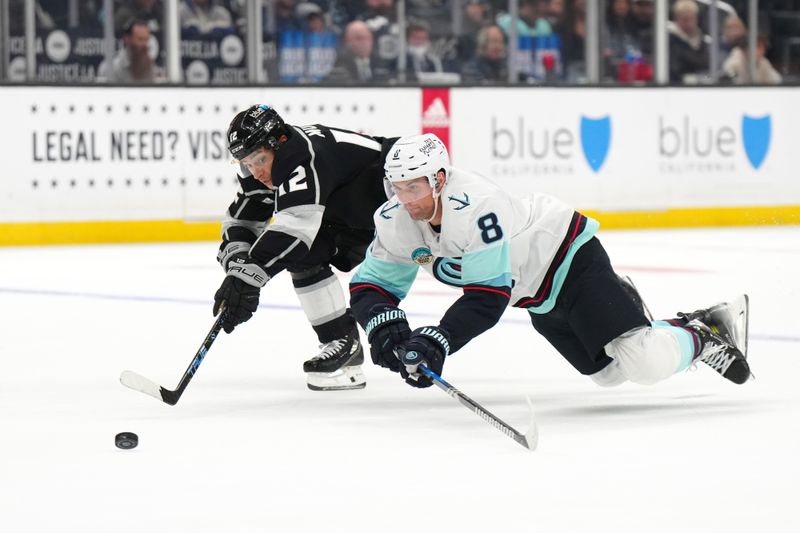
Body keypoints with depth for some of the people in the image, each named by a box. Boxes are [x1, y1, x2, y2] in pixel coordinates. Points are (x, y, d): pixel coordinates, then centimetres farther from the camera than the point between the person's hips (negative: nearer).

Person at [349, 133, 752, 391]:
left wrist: (439, 341, -46)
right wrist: (383, 324, -28)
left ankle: (704, 336, 6)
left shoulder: (474, 206, -36)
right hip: (535, 294, 8)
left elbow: (488, 297, -36)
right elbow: (371, 285, -6)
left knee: (644, 363, -21)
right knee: (608, 372, 14)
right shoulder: (395, 221, -12)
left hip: (569, 257, -8)